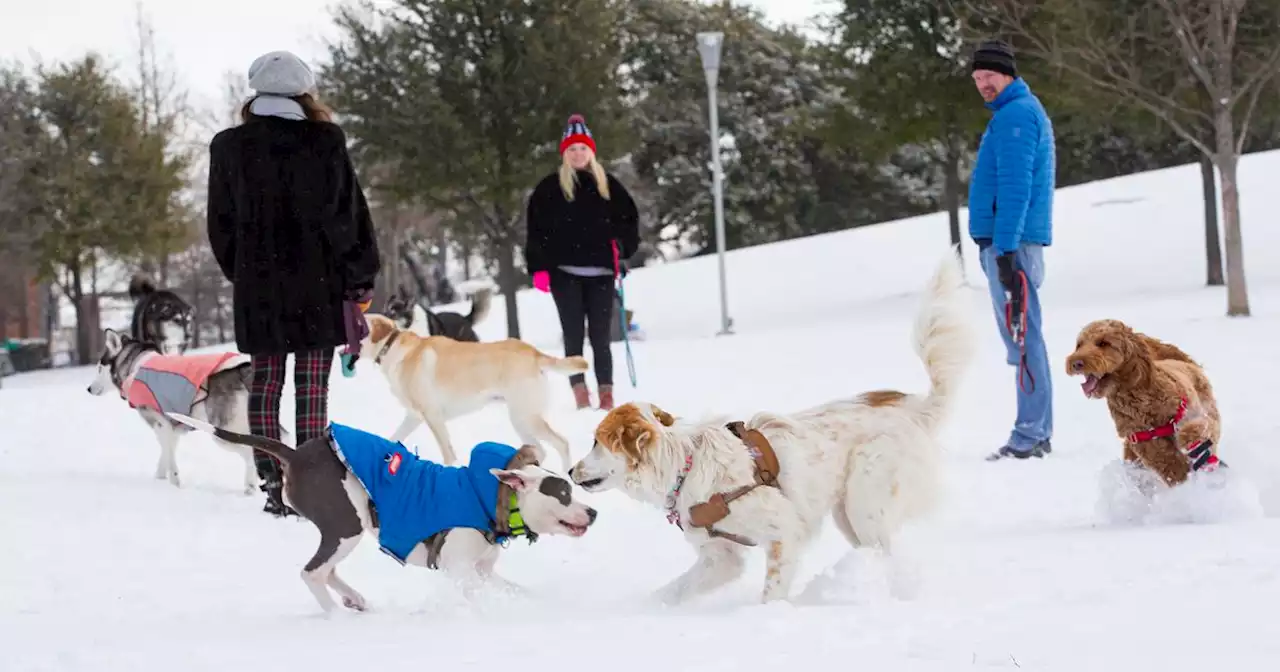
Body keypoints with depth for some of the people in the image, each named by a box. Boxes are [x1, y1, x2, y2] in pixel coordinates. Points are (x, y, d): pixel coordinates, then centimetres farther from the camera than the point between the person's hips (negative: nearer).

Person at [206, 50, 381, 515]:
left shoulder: (229, 148, 2)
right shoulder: (323, 141, -6)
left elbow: (222, 224, 8)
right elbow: (348, 215, -4)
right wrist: (361, 280, 4)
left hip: (256, 286, 2)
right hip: (318, 283, -2)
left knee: (265, 382, 8)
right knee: (313, 387, 0)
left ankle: (274, 486, 5)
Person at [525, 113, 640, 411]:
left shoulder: (608, 185, 9)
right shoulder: (550, 188, 4)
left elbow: (629, 219, 13)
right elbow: (536, 230, 2)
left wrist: (623, 249, -2)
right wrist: (538, 268, -6)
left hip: (600, 273, 1)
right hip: (564, 273, -1)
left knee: (600, 337, 2)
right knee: (573, 337, 0)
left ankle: (606, 396, 4)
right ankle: (581, 396, 1)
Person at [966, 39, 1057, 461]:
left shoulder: (1015, 114, -11)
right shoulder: (1022, 111, 21)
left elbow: (1016, 186, -20)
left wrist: (1005, 248, -24)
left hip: (1009, 240, -11)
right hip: (1009, 241, 11)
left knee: (1021, 336, -10)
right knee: (1024, 337, 11)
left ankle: (1029, 438, -12)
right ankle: (1038, 432, 14)